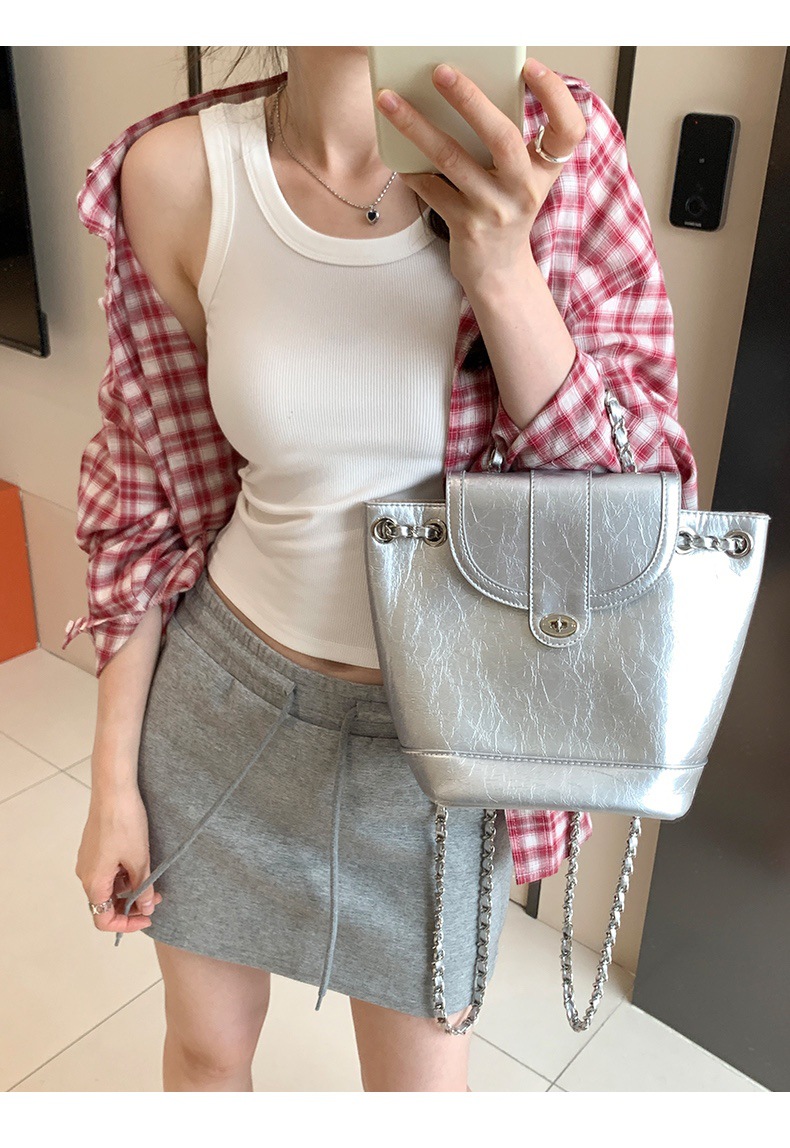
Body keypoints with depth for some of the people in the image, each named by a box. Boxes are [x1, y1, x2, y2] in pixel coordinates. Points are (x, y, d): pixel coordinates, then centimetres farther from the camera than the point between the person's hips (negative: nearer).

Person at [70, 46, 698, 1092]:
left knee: (423, 1086, 21)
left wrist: (501, 268, -29)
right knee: (206, 1048, 25)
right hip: (225, 699, 1)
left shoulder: (554, 151, -13)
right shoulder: (179, 176, -12)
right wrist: (113, 780, 1)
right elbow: (149, 497, -4)